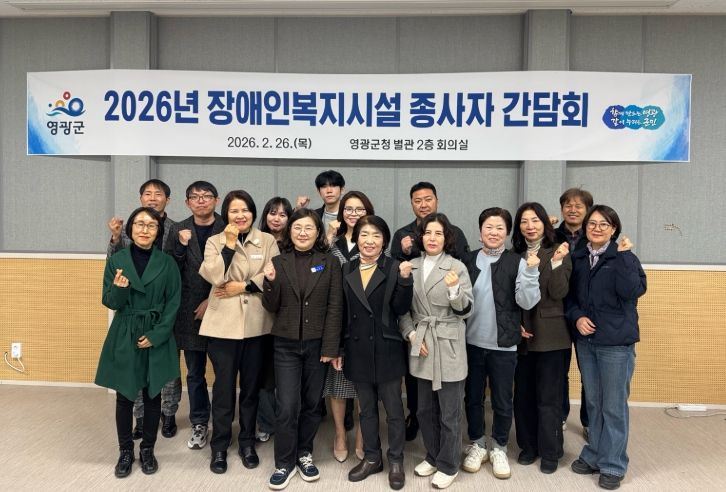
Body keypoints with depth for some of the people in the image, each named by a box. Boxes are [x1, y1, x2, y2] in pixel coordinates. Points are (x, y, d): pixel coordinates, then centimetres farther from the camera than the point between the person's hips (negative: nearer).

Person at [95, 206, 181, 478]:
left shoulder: (167, 263, -3)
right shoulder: (116, 260, -1)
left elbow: (173, 303, -2)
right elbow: (110, 303, -2)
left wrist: (156, 335, -10)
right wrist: (119, 289, -24)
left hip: (157, 337, 0)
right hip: (124, 338, 0)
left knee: (152, 395, 9)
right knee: (124, 397, 8)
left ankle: (148, 449, 26)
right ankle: (125, 451, 25)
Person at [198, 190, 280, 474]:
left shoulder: (267, 241, 4)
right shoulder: (215, 241, 4)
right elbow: (214, 276, -11)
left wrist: (242, 286, -11)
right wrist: (229, 244, -13)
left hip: (257, 324, 1)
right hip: (223, 324, -1)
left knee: (251, 385, 12)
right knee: (224, 386, 5)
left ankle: (247, 442, 28)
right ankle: (219, 446, 21)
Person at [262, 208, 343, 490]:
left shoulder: (329, 263, -1)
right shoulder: (278, 263, 3)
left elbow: (335, 308, -4)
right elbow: (271, 308, 1)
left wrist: (330, 347, -8)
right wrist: (270, 282, -18)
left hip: (317, 344, 0)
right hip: (286, 345, 0)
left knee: (311, 403, 12)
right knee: (287, 407, -1)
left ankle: (304, 454, 31)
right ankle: (284, 463, 16)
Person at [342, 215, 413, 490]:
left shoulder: (394, 268, -7)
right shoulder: (347, 270, 4)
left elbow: (401, 310, -11)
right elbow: (341, 312, 7)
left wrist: (404, 280, -25)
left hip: (386, 349, -3)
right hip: (358, 350, 4)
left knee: (393, 409, 8)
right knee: (366, 409, 17)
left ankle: (395, 461, 25)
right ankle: (372, 458, 33)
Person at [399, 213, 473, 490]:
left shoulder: (457, 267, -7)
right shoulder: (411, 267, 4)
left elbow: (466, 312, -8)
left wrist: (454, 290, -26)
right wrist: (411, 334, -4)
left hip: (448, 348, -4)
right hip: (421, 347, 4)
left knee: (449, 412, 7)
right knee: (425, 410, 17)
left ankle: (448, 465, 25)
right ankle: (433, 456, 36)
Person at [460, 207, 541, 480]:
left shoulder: (518, 262, -6)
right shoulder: (468, 260, 1)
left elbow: (527, 302, -12)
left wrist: (530, 272, -24)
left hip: (503, 344, -2)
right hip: (472, 342, 2)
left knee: (502, 401, 11)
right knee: (473, 397, 14)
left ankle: (498, 448, 31)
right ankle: (477, 445, 33)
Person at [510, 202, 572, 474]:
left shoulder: (558, 253, -3)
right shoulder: (513, 255, 5)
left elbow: (559, 293, -12)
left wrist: (556, 263, -24)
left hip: (550, 335, -3)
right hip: (521, 335, 3)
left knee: (549, 397, 6)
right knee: (523, 394, 12)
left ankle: (550, 452, 21)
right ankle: (528, 445, 28)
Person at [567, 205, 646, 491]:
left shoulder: (624, 257, -6)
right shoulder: (577, 258, 6)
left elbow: (632, 291, -22)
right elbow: (569, 295, 10)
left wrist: (624, 256, -24)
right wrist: (576, 317, -7)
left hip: (616, 342, -4)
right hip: (585, 341, 4)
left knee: (614, 406, 5)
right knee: (593, 402, 16)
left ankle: (613, 465, 20)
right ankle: (594, 455, 32)